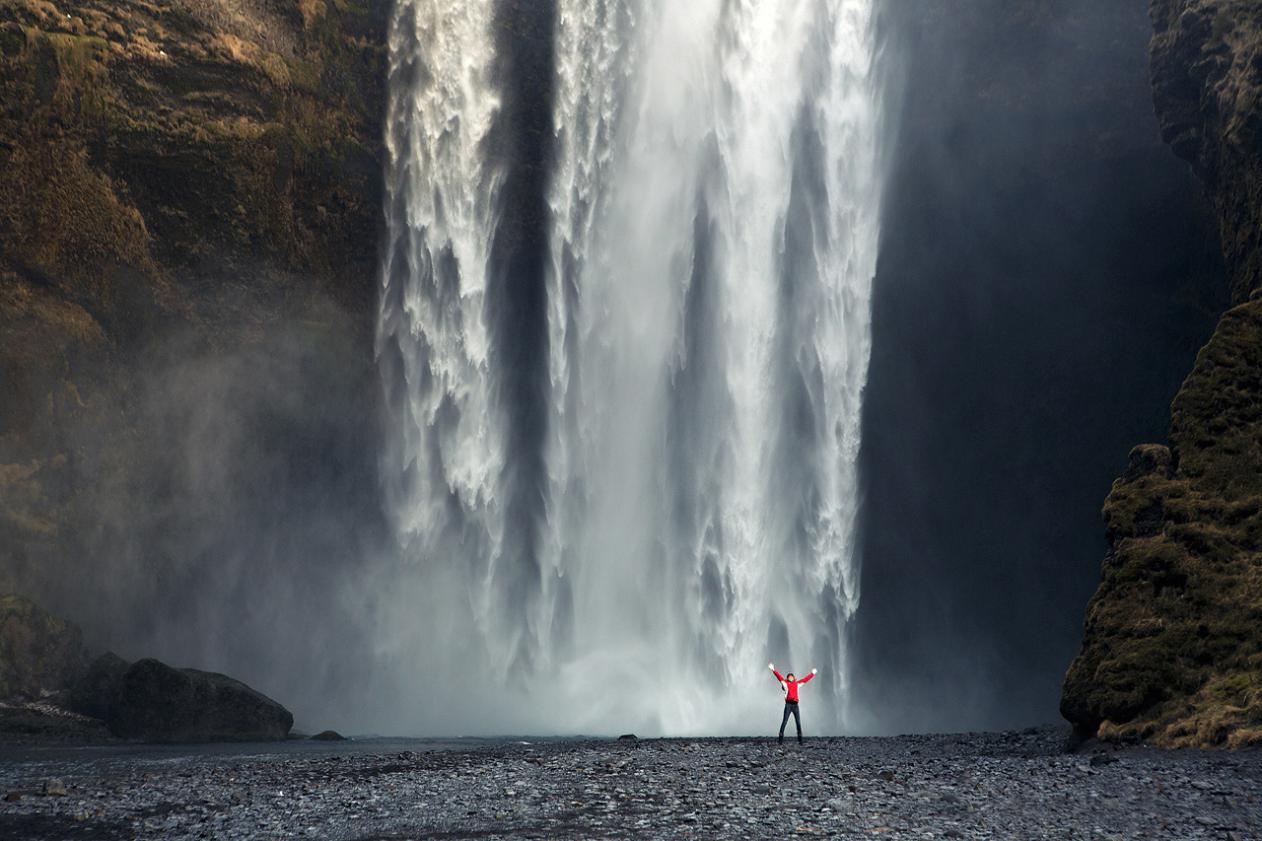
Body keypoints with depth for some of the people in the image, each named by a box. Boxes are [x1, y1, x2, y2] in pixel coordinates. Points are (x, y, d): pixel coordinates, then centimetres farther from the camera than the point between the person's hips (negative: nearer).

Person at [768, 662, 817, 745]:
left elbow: (805, 679, 30)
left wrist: (812, 673, 39)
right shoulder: (785, 683, 11)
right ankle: (781, 739, -11)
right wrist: (773, 670, -5)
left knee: (798, 723, 1)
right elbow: (779, 676, 3)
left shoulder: (797, 684, 21)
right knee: (784, 722, -9)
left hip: (795, 705, 4)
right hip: (788, 704, -4)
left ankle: (800, 740, 7)